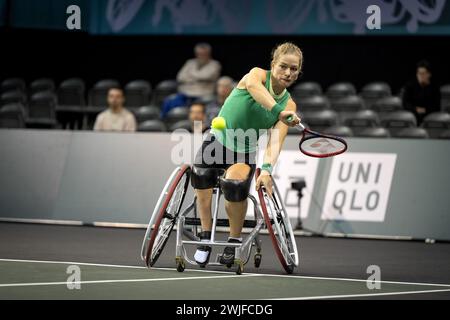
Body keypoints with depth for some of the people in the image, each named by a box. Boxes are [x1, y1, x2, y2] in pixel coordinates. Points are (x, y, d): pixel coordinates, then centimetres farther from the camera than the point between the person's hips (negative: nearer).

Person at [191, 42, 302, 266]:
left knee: (235, 182, -32)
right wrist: (279, 110, -52)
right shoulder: (258, 74, -8)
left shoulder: (289, 104, -1)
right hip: (217, 142, -1)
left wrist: (267, 168, -35)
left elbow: (276, 140, -15)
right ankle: (205, 237, -16)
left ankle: (234, 241, -10)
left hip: (244, 155, 1)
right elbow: (252, 85, -35)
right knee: (201, 176, -32)